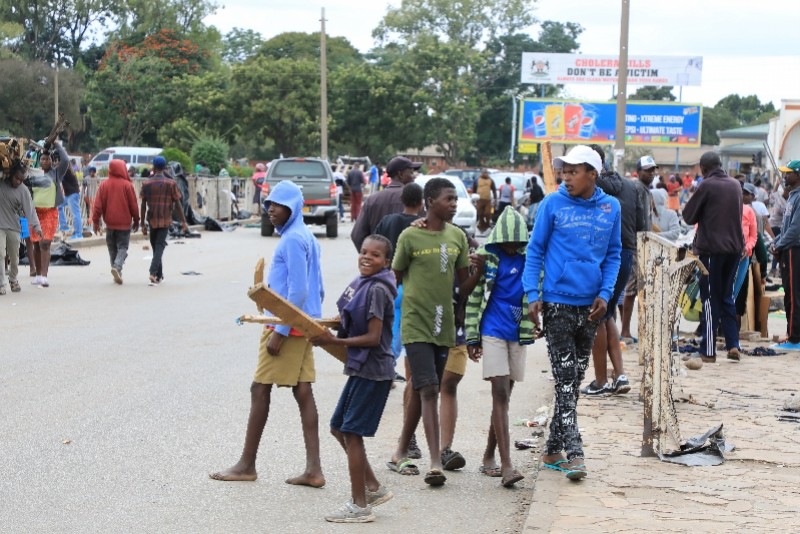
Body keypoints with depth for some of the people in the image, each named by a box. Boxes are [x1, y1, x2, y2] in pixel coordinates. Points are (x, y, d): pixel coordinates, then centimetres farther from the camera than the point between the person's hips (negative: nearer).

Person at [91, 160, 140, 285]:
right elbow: (133, 205, -3)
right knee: (122, 247, 1)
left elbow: (98, 206, -2)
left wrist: (95, 222, 4)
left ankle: (117, 273, 14)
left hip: (110, 223, 2)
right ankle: (117, 266, -23)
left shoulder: (104, 185, -1)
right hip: (124, 223, -2)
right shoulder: (127, 185, -7)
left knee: (112, 249, 13)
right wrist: (136, 221, 8)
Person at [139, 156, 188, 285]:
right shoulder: (171, 183, -3)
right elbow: (177, 204, -3)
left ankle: (159, 275, 21)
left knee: (155, 247, 14)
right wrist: (183, 221, 3)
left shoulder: (146, 184, 1)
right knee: (160, 246, -3)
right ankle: (153, 272, -21)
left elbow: (143, 205, 1)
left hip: (152, 220, 2)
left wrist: (143, 224, 6)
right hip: (165, 220, -2)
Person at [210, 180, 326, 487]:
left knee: (260, 390, -1)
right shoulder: (307, 238, 15)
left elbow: (298, 291, -21)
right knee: (303, 392, 6)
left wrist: (280, 332, -20)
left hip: (287, 325, -10)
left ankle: (247, 465, 8)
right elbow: (318, 289, 18)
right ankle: (313, 469, 4)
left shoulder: (292, 240, -15)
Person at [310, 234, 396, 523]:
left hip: (373, 371, -9)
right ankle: (373, 488, 24)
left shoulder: (377, 289, -18)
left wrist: (334, 341, -18)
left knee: (352, 433, -3)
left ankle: (359, 505, 7)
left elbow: (373, 337, -20)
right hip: (361, 367, 9)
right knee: (339, 427, 15)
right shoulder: (362, 283, 8)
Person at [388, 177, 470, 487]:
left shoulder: (457, 237, 8)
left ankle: (400, 454, 26)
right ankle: (436, 462, -16)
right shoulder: (410, 237, -6)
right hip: (416, 325, -5)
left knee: (422, 392, 12)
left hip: (444, 326, 5)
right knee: (428, 390, -14)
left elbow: (463, 281, 14)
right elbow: (396, 277, 2)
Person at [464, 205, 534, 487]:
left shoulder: (529, 260, 5)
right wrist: (472, 337, -1)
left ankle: (489, 457, 23)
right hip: (493, 332, -4)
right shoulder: (487, 258, -2)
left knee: (504, 396, 10)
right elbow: (473, 297, 1)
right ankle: (506, 465, -16)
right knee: (500, 394, -11)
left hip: (517, 335, 4)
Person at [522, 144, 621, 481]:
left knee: (575, 379, 11)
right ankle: (573, 452, -8)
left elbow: (614, 254, 11)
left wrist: (605, 294, -2)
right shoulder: (553, 204, -4)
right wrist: (532, 294, -9)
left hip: (590, 306, 4)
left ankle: (553, 450, 22)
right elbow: (535, 250, -1)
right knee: (565, 380, -8)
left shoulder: (611, 207, 4)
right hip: (558, 303, -4)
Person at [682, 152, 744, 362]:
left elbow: (688, 216, -5)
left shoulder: (706, 186, -11)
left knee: (710, 299, 1)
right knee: (727, 296, 16)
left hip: (711, 249, -5)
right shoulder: (735, 185, 7)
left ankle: (708, 351, 2)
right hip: (734, 248, 5)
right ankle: (733, 345, 9)